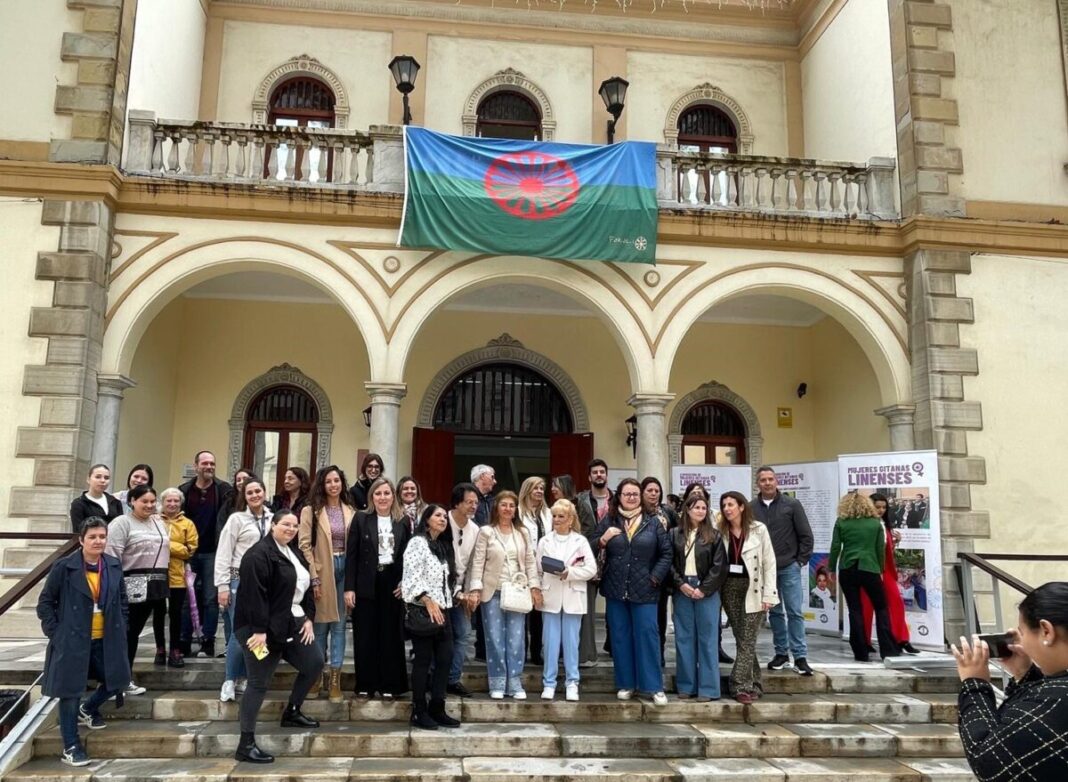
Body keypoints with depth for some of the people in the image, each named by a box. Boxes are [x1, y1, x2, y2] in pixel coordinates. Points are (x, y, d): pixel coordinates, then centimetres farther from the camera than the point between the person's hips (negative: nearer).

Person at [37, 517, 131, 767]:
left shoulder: (114, 566, 1)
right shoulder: (64, 567, -12)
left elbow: (122, 601, 12)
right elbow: (45, 602, -4)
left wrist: (121, 629, 5)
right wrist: (54, 632, -9)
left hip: (106, 640, 5)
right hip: (72, 640, -4)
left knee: (116, 681, 11)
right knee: (70, 691, 2)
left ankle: (88, 709, 41)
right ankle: (71, 747, 16)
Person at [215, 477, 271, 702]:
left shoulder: (272, 519, 7)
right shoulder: (237, 518, -3)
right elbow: (223, 554, -4)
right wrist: (222, 586, -10)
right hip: (240, 580, -4)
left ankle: (246, 679, 19)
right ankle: (229, 680, 9)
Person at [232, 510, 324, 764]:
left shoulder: (294, 554, 14)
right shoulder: (259, 554, -16)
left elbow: (305, 588, 18)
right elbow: (254, 594, -23)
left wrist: (309, 618, 7)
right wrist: (259, 630, -25)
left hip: (291, 624, 9)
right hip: (263, 629, -9)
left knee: (315, 663, 13)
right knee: (259, 683, -5)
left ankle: (292, 713, 30)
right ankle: (246, 744, 3)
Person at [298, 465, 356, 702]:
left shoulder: (351, 511, 8)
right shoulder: (311, 511, -1)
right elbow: (305, 545, -6)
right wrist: (313, 578, -12)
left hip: (345, 568, 3)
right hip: (322, 570, -3)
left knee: (339, 624, 5)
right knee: (320, 624, 5)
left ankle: (334, 679, 10)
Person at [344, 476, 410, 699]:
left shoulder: (403, 522, 6)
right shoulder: (361, 519, 0)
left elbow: (408, 555, 9)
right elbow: (351, 555, -2)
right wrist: (349, 588, -7)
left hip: (393, 584, 1)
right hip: (366, 584, -1)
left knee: (391, 636, 6)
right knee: (365, 637, 5)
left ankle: (388, 685, 16)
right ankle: (365, 685, 15)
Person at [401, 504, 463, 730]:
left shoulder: (443, 547, 18)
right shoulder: (417, 542, -7)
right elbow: (412, 576, -16)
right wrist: (428, 601, -23)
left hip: (441, 610, 8)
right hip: (422, 610, -8)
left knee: (446, 658, 3)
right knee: (423, 659, -2)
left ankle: (437, 709, 11)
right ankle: (419, 712, 7)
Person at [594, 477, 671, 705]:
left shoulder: (653, 522, 3)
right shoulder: (607, 521, 5)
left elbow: (666, 552, 2)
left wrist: (656, 577, -5)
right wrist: (603, 540, -13)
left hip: (644, 590, -1)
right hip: (615, 590, 2)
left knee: (647, 635, -1)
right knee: (620, 637, 8)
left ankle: (655, 687, 7)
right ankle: (625, 684, 19)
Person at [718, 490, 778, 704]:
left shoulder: (758, 529, -4)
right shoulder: (721, 531, 5)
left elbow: (769, 563, -3)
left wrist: (768, 594, -8)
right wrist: (718, 592, -3)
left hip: (753, 589, -3)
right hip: (730, 589, 3)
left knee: (747, 640, -5)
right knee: (741, 639, 8)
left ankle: (741, 686, -1)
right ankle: (753, 684, 18)